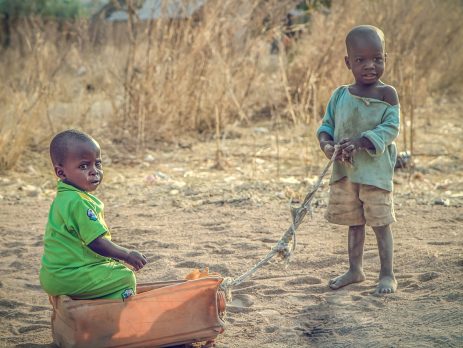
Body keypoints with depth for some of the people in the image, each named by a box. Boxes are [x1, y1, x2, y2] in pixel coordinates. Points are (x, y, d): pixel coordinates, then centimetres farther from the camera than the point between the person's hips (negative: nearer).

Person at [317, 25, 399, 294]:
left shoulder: (387, 94, -7)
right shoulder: (340, 95, 6)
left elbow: (391, 128, -13)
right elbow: (327, 125, 10)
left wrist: (360, 143, -25)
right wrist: (327, 144, -11)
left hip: (376, 169, -4)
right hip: (344, 171, 5)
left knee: (380, 222, 0)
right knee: (354, 222, 15)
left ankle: (388, 274, 10)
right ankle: (355, 270, 28)